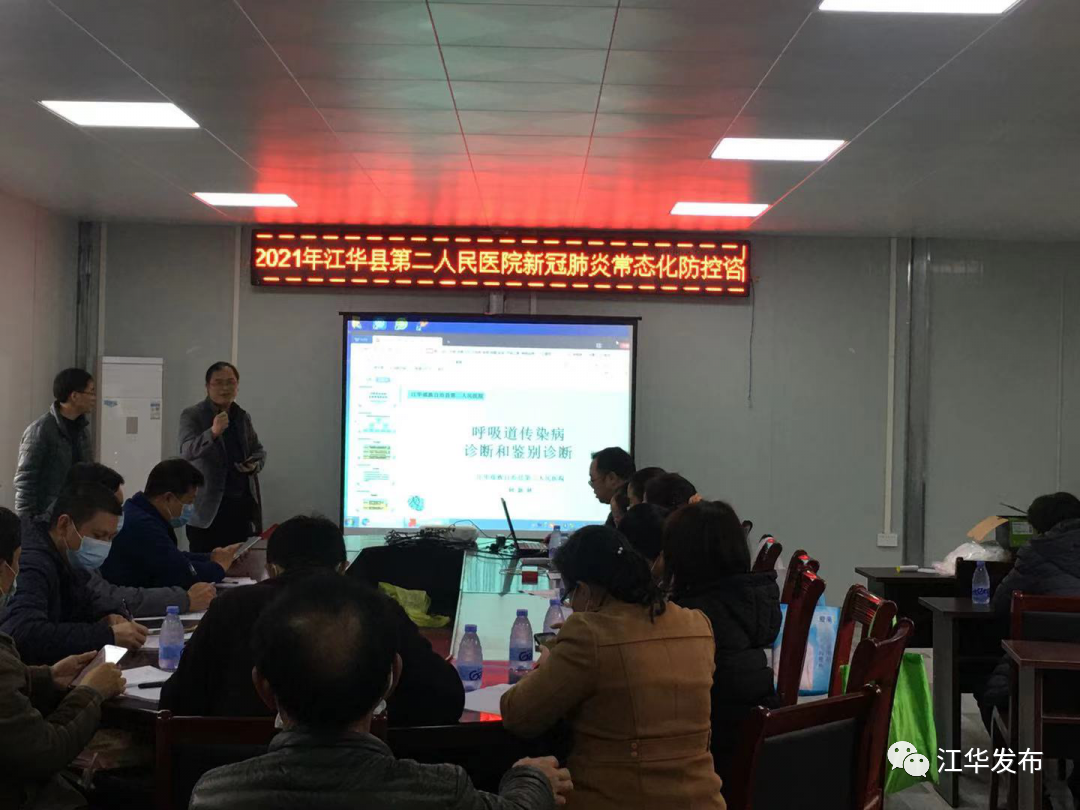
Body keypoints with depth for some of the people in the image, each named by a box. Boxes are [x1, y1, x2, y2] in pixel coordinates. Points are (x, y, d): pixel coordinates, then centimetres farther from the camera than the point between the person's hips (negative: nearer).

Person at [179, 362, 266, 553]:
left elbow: (259, 450, 23)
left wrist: (255, 464, -1)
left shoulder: (243, 417, 13)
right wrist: (213, 432, -37)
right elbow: (187, 451, -20)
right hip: (207, 508, -5)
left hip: (242, 505, 5)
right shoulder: (192, 415, -4)